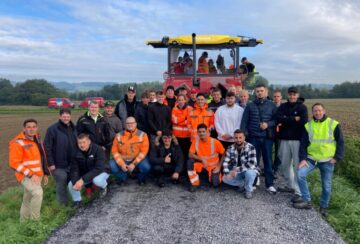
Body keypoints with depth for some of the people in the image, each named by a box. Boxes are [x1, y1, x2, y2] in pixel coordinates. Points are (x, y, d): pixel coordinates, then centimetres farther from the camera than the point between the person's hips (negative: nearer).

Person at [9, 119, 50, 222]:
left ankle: (23, 221, 34)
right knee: (38, 193, -28)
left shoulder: (36, 139, 9)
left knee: (28, 199, 18)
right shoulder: (17, 143, -17)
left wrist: (45, 173, 15)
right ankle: (35, 221, -13)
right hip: (26, 176, -8)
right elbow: (14, 163, -20)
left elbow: (42, 157, 18)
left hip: (37, 175, 8)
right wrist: (30, 174, -23)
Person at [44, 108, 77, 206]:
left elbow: (77, 144, 14)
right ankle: (63, 204, 15)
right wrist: (50, 163, -15)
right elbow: (47, 147, -13)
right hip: (59, 164, -5)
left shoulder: (73, 128, 7)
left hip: (72, 163, 5)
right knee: (62, 184, 1)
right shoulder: (52, 129, -11)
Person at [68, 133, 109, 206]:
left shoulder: (98, 149, -26)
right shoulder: (77, 153, -11)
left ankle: (104, 186, 0)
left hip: (101, 172, -4)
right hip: (85, 176, 4)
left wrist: (83, 179, -40)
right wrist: (75, 181, -33)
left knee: (97, 180, -37)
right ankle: (77, 200, 12)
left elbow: (99, 168, -34)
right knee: (71, 185, -18)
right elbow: (73, 169, -12)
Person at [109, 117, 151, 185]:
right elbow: (115, 151, -2)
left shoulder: (142, 135, -8)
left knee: (146, 167, -29)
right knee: (111, 165, -21)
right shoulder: (119, 135, -2)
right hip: (123, 160, 2)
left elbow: (144, 151, -11)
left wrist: (134, 164, -18)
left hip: (138, 159, -2)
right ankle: (122, 178, 11)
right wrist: (122, 164, -13)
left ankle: (141, 179, 8)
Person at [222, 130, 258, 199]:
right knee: (225, 178, -20)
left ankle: (248, 190, -7)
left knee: (249, 173, -38)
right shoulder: (230, 148, -7)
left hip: (249, 171, -4)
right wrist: (227, 173, -25)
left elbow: (252, 164, -30)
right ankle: (242, 184, 7)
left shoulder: (250, 148, -20)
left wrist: (237, 169, -33)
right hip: (236, 173, 4)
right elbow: (225, 162, -7)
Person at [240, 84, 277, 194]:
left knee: (268, 160, 3)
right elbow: (244, 121, 4)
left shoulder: (272, 105, 5)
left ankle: (269, 184, 11)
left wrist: (268, 124, -12)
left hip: (267, 137, 0)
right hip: (253, 137, 1)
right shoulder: (250, 105, 6)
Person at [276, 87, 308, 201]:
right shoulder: (283, 106, 9)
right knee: (285, 164, 13)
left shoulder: (302, 107, -1)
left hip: (297, 139, -4)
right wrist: (294, 119, -13)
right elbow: (278, 118, -8)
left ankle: (299, 192, -2)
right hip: (284, 139, 5)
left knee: (298, 165, -7)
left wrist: (285, 121, -10)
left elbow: (302, 122, -16)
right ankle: (290, 185, 30)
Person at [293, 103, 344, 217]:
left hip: (328, 160, -1)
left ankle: (323, 207, 29)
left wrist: (337, 157, -6)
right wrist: (302, 159, -8)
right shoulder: (308, 126, 1)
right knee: (300, 174, -19)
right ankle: (307, 201, -5)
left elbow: (340, 142, 1)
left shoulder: (333, 124, -5)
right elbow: (303, 144, 1)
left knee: (326, 185, 7)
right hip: (311, 158, 2)